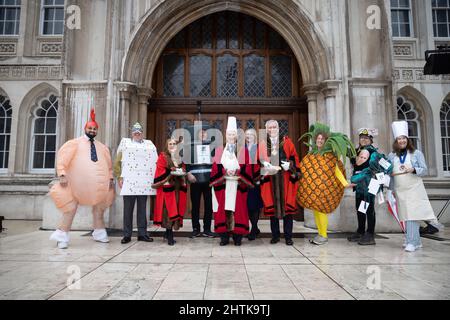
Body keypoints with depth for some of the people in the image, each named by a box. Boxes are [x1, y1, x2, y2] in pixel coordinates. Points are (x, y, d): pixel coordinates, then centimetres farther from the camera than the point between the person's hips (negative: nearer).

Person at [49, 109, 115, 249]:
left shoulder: (102, 147, 17)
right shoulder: (75, 143, 4)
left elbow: (109, 164, 19)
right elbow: (61, 158, -3)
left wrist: (110, 178, 8)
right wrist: (62, 174, -14)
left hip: (99, 183, 4)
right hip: (78, 181, -4)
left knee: (99, 206, 12)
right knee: (71, 206, -1)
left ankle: (99, 233, 25)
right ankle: (63, 236, 9)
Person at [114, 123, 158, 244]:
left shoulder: (149, 144, 19)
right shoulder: (125, 142, 14)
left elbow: (155, 161, 11)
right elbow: (118, 161, 7)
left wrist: (156, 177, 2)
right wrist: (119, 177, -3)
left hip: (144, 181, 2)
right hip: (129, 181, -2)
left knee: (142, 209, 6)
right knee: (128, 209, 0)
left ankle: (142, 234, 11)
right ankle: (127, 235, 8)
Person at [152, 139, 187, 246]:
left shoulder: (179, 157, 18)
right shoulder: (163, 156, 1)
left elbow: (183, 169, 19)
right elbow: (160, 170, -7)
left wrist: (183, 172, -2)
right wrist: (170, 172, -20)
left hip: (178, 187, 6)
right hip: (167, 187, -5)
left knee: (176, 209, 5)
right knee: (168, 210, -10)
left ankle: (169, 233, 17)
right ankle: (170, 236, -10)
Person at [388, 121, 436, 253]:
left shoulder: (417, 153, 2)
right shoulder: (392, 156, 8)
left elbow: (424, 170, 0)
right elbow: (389, 174, 10)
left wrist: (414, 170, -19)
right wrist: (391, 189, 7)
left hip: (414, 189, -3)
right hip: (400, 191, 3)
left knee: (413, 215, -10)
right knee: (406, 216, 7)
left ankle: (411, 242, -8)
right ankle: (417, 241, 20)